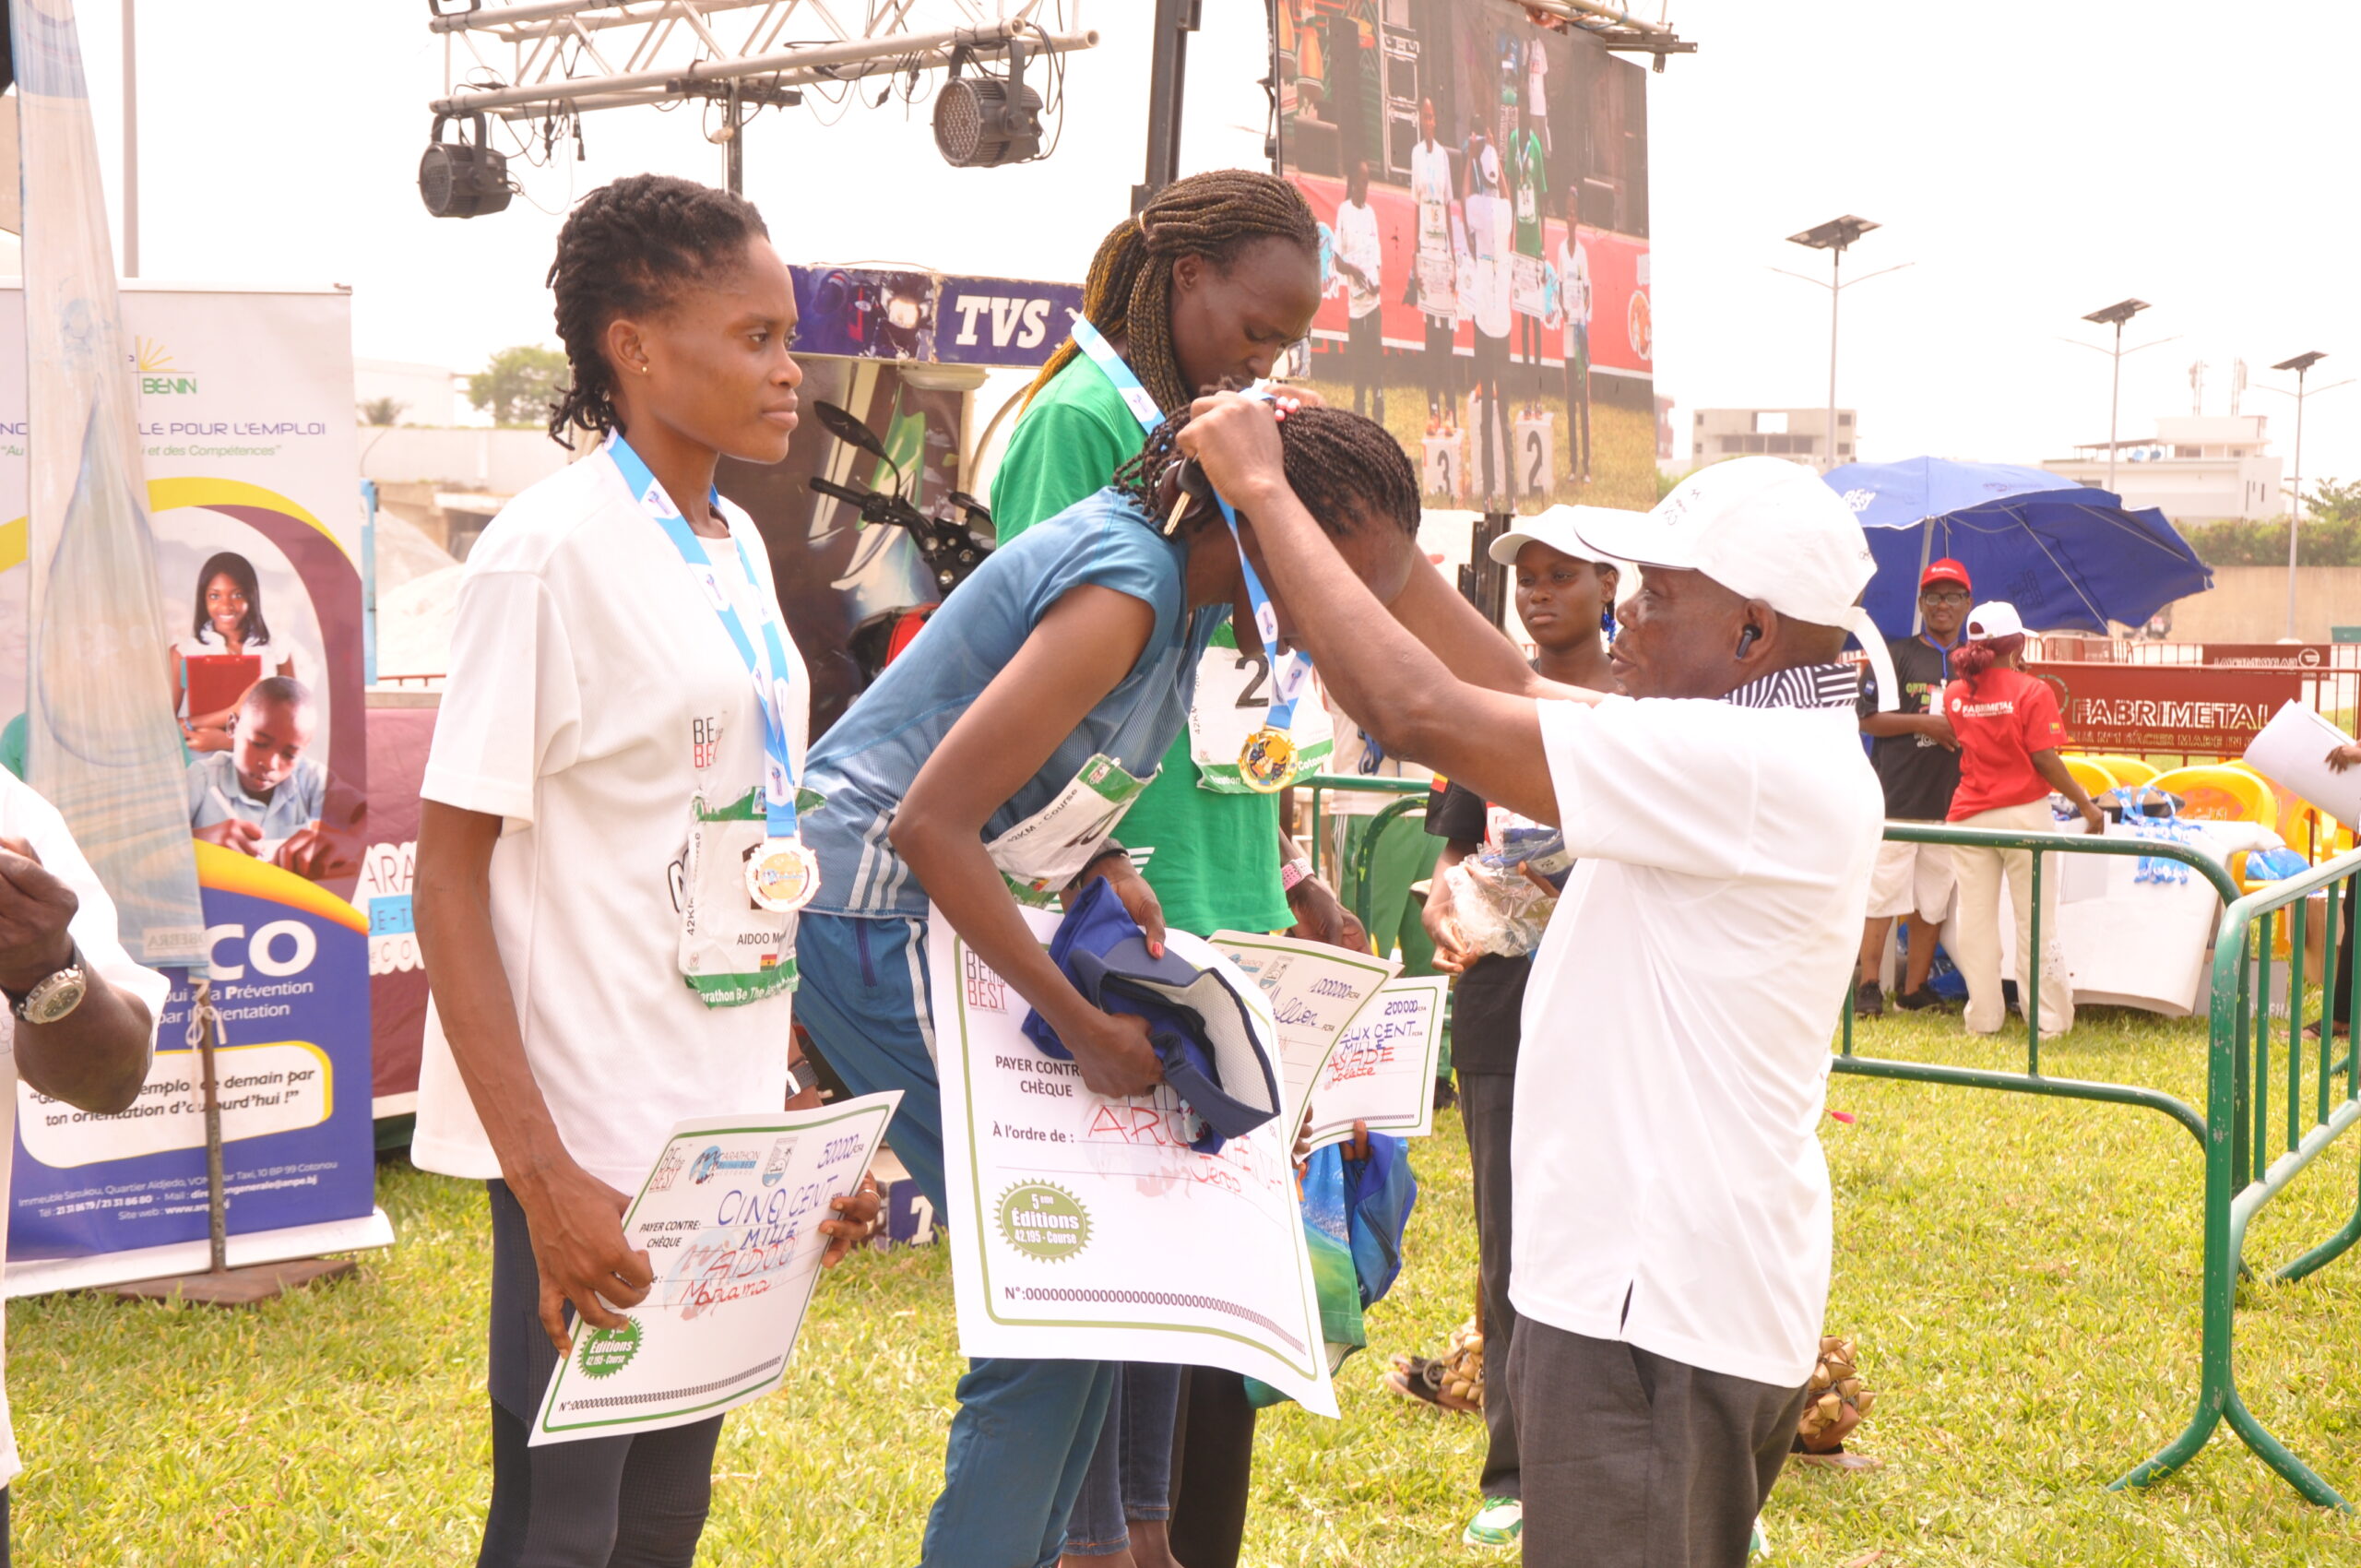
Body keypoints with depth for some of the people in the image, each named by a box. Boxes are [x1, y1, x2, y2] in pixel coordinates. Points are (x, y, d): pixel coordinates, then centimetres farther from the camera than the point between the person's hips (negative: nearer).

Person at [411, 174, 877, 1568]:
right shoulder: (555, 549, -13)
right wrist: (541, 1177, -20)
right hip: (598, 1144, -7)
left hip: (730, 1134, 7)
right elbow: (450, 876, -14)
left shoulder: (738, 547, 10)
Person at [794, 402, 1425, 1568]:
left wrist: (1104, 863, -2)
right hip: (871, 915, -9)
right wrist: (1084, 1028, -23)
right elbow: (931, 826, -26)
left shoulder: (1175, 574, 5)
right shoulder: (1125, 588, -23)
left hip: (932, 906, 9)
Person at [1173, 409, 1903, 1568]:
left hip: (1660, 1309, -10)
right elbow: (1509, 686, 11)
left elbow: (1421, 711, -25)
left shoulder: (1762, 766, -22)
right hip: (1671, 1286, 10)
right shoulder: (1765, 752, 10)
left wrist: (1266, 492, -15)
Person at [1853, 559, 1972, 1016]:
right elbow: (1867, 719, -2)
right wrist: (1922, 723, -12)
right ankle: (1868, 985, 2)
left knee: (1932, 901, 6)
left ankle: (1915, 989, 12)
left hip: (1951, 802, 4)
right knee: (1882, 893, -5)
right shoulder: (1897, 654, 3)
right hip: (1896, 798, -4)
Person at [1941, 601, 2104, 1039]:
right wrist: (2086, 804, -4)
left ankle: (1983, 1018, 10)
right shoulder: (2032, 691, -9)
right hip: (2023, 814, -3)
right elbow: (2044, 759, -13)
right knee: (2035, 921, 4)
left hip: (1969, 817, 3)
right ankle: (2050, 1019, 9)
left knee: (1976, 921, 7)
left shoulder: (1955, 693, 3)